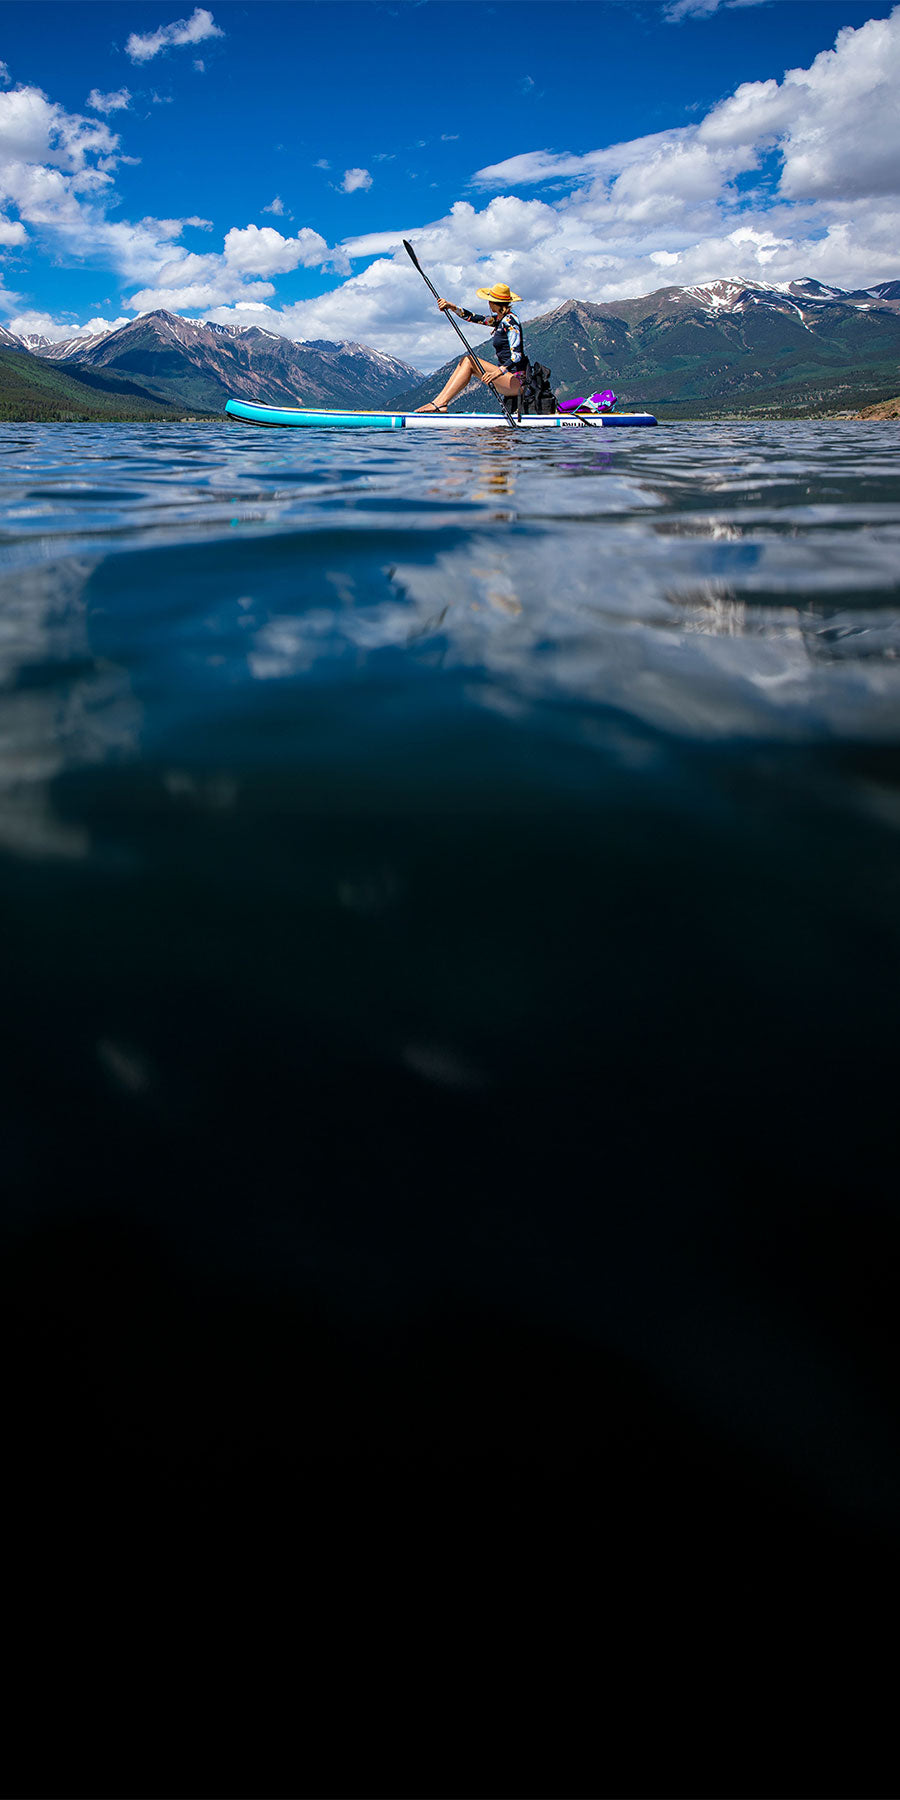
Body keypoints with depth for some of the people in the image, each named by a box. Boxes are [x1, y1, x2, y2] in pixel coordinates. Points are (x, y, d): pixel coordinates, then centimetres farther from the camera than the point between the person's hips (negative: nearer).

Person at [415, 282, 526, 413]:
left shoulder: (509, 321, -13)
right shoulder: (499, 318, 16)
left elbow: (517, 355, -23)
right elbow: (472, 317, 15)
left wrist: (499, 371, -37)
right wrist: (452, 307, 0)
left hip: (516, 381, -10)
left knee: (468, 361, -14)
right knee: (464, 361, 5)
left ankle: (440, 404, -17)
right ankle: (439, 403, -5)